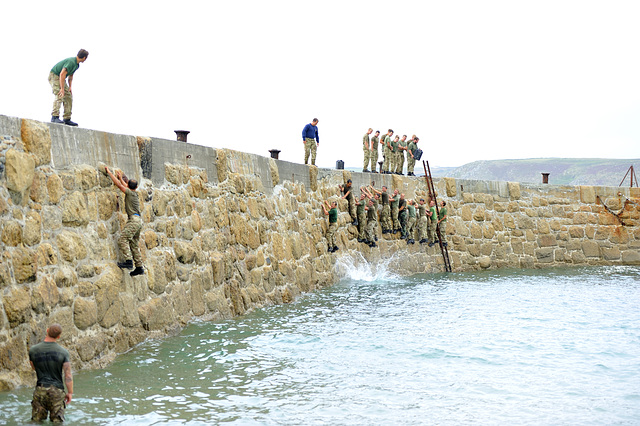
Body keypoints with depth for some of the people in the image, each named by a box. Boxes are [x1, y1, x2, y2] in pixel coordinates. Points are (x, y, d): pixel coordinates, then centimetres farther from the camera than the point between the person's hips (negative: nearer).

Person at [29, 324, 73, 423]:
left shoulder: (33, 350, -3)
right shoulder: (63, 352, -8)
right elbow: (68, 376, -8)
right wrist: (70, 393, 4)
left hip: (40, 390, 1)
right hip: (57, 391, -1)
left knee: (37, 420, 9)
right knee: (57, 421, 4)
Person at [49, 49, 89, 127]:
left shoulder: (76, 64, 6)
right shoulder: (71, 62, -26)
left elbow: (70, 75, 18)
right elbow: (62, 74, -32)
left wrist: (70, 87, 6)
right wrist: (62, 88, -32)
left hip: (61, 79, 10)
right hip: (54, 76, -10)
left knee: (68, 97, 3)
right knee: (59, 96, -24)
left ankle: (67, 119, 1)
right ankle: (55, 117, -33)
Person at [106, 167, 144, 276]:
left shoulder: (129, 193, -5)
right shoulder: (135, 193, 18)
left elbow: (119, 184, -7)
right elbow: (125, 187, 37)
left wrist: (109, 172, 0)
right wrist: (120, 177, 46)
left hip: (134, 219, -9)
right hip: (138, 221, 9)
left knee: (123, 239, -15)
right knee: (134, 244, 9)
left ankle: (128, 261, -26)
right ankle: (139, 267, 7)